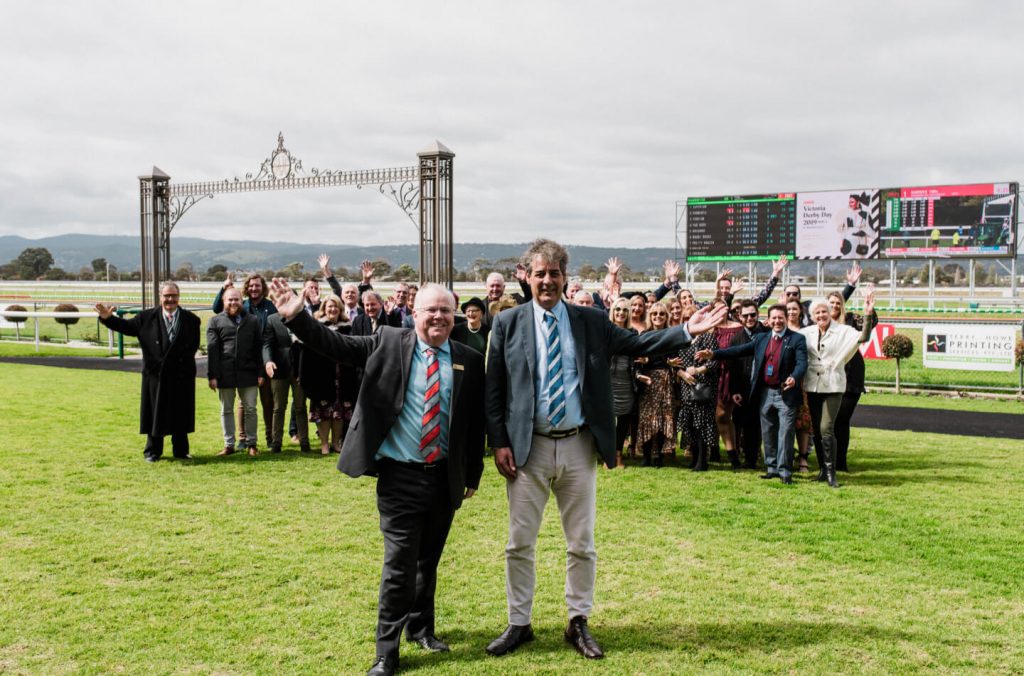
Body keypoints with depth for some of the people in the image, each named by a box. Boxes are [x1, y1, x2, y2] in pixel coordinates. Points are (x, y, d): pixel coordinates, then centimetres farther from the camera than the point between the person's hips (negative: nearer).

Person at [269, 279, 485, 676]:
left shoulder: (469, 361, 3)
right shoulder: (389, 343, 0)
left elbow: (476, 423, 6)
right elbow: (337, 346, -6)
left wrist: (473, 475, 8)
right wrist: (297, 316, -19)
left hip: (445, 477, 3)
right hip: (400, 475, -3)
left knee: (428, 560, 17)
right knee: (400, 563, -2)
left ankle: (421, 627, 38)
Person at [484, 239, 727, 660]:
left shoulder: (591, 321, 5)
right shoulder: (508, 323, 1)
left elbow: (637, 345, 5)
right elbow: (494, 388, 1)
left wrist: (687, 332, -6)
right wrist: (499, 442, -6)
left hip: (578, 446, 1)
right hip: (528, 447, -1)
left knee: (581, 543, 10)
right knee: (520, 542, 6)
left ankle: (578, 624, 25)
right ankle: (519, 625, 21)